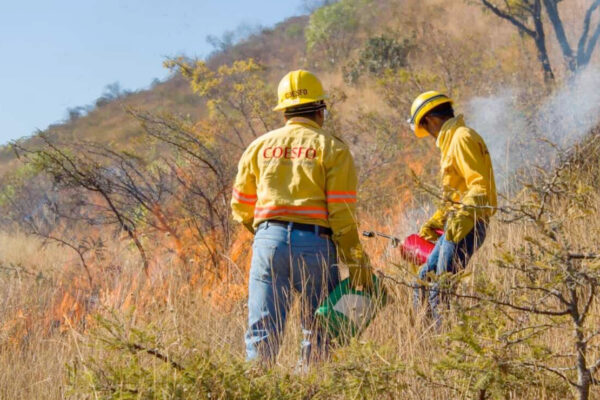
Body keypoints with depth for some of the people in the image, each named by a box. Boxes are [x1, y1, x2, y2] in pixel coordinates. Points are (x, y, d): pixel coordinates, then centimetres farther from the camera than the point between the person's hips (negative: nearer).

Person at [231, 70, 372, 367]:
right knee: (316, 331, 7)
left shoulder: (259, 146, 14)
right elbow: (343, 212, -5)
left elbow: (241, 208, 16)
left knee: (262, 330, 2)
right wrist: (355, 261, -2)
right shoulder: (332, 148, 4)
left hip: (268, 240, 2)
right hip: (315, 242, -2)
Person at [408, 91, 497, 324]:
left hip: (466, 226, -11)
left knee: (441, 290, -11)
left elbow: (480, 186, -21)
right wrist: (435, 221, 32)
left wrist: (462, 217, -32)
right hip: (456, 225, 11)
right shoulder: (452, 141, 21)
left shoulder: (462, 138, -11)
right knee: (423, 281, 14)